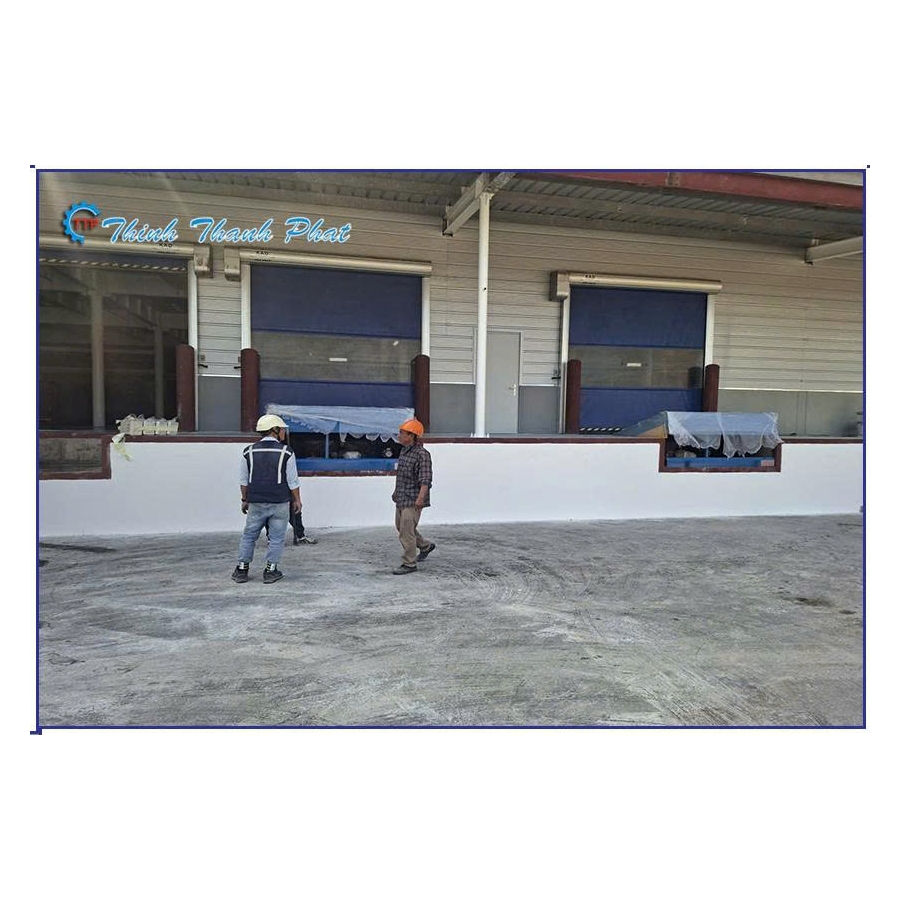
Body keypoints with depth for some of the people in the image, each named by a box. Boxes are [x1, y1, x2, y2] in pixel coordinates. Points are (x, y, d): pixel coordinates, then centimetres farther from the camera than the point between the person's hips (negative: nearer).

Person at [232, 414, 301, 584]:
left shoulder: (248, 452, 0)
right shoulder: (286, 452, -8)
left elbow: (244, 480, 7)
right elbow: (293, 481, -4)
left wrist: (244, 499, 18)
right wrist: (297, 500, 8)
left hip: (256, 503, 3)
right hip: (280, 503, -2)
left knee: (249, 535, 15)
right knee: (277, 538, 7)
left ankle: (242, 569, 18)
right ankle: (270, 571, 9)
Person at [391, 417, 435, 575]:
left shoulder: (422, 454, -17)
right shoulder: (404, 451, 10)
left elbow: (425, 479, -24)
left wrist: (420, 498, -33)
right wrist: (396, 491, 26)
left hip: (413, 500, -9)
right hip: (402, 498, 9)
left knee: (407, 531, -7)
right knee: (400, 526, 19)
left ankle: (409, 564, 5)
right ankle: (425, 546, 36)